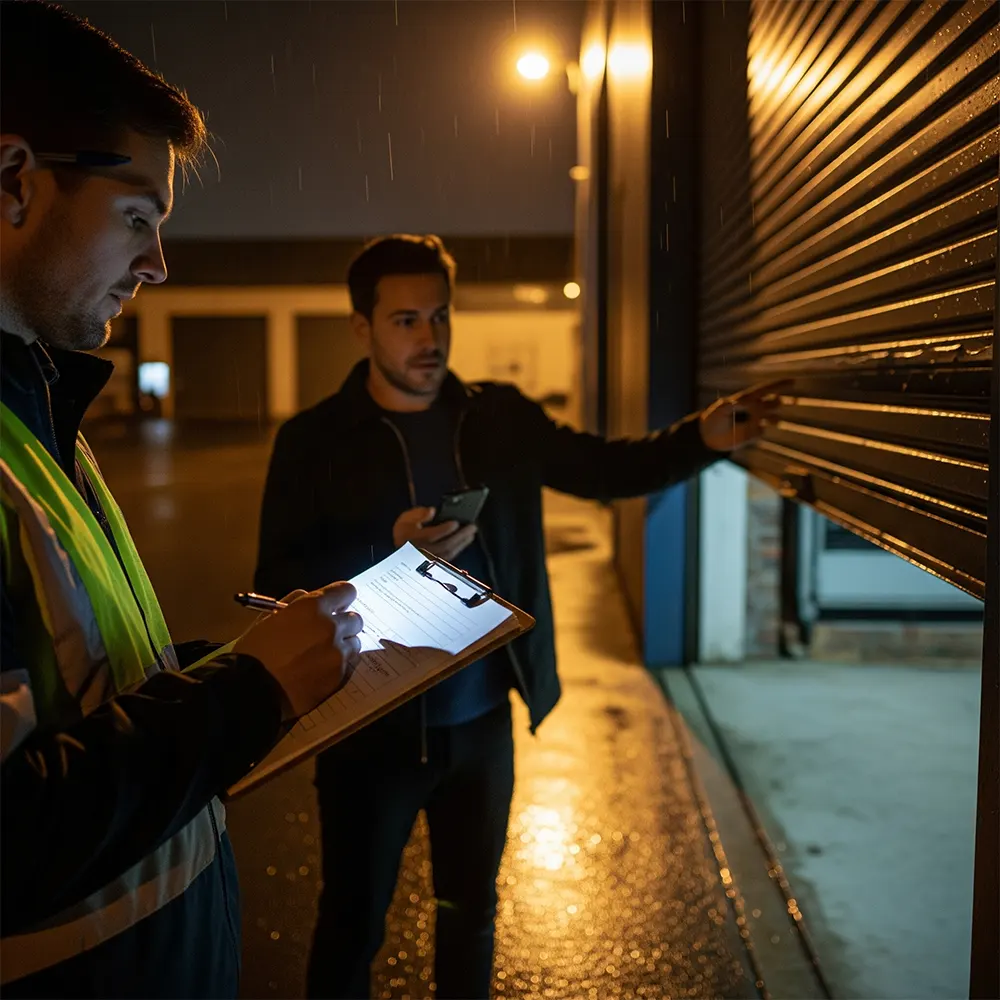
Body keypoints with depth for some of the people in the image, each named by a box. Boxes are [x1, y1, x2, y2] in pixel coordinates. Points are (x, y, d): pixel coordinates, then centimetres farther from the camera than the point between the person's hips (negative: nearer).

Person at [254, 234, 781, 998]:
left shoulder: (500, 417, 0)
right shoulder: (314, 441, -9)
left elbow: (605, 470, 3)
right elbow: (279, 585, -13)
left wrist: (703, 438, -13)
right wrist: (390, 552, -28)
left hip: (482, 721, 4)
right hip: (372, 727, -3)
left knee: (472, 910, 22)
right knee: (353, 922, 14)